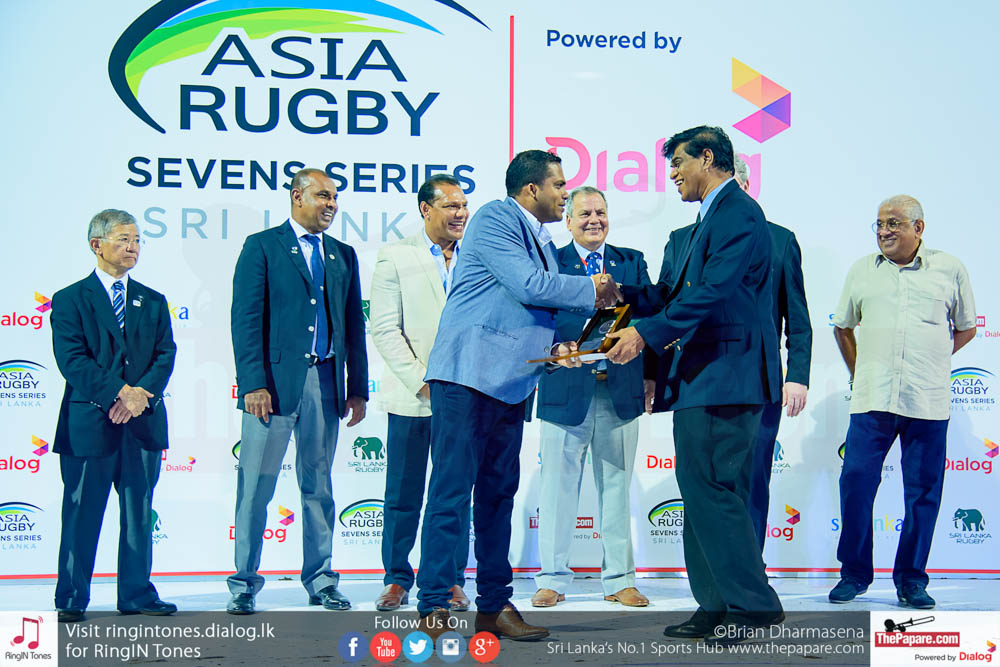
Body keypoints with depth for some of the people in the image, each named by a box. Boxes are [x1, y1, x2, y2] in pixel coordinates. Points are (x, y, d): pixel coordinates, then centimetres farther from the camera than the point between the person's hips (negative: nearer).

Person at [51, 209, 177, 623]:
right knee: (81, 514, 1)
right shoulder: (70, 300, 2)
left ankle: (137, 595, 16)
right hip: (89, 422, -4)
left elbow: (165, 355, 5)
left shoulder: (153, 302, 15)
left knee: (139, 513, 8)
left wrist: (142, 394, -13)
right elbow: (72, 360, -9)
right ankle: (71, 600, 11)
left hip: (144, 421, 4)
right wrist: (119, 393, -19)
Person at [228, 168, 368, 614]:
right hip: (275, 380, -4)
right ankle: (244, 584, 7)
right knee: (255, 487, -1)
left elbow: (354, 324, 16)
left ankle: (320, 580, 18)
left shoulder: (343, 255, 16)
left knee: (319, 486, 10)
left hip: (325, 383, 4)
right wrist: (253, 383, -13)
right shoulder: (262, 246, 2)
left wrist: (357, 388, 10)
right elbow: (245, 319, -5)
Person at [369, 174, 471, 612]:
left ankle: (452, 581, 16)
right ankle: (397, 580, 16)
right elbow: (385, 330, -4)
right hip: (411, 396, -2)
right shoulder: (395, 257, 1)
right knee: (403, 495, 4)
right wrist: (421, 380, -12)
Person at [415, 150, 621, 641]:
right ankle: (433, 609, -5)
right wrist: (592, 290, -6)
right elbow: (528, 287, -17)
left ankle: (494, 605, 15)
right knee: (451, 492, -8)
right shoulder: (494, 219, -7)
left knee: (498, 493, 10)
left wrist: (557, 347, 12)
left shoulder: (541, 241, 20)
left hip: (511, 380, 9)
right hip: (467, 374, -9)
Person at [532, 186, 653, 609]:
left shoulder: (632, 262, 12)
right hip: (566, 389, -2)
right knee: (558, 487, 4)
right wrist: (561, 350, -24)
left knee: (616, 487, 8)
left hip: (621, 391, 2)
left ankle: (619, 580, 16)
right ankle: (552, 580, 14)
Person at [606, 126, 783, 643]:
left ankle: (753, 604, -5)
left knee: (708, 488, -12)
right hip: (699, 377, 11)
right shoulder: (702, 225, 22)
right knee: (703, 491, 10)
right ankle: (717, 606, 16)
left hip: (725, 375, -10)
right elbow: (673, 296, 20)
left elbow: (714, 293, -20)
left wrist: (647, 333, -20)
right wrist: (622, 294, 8)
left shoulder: (738, 213, -10)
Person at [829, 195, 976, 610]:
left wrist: (930, 362, 10)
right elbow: (842, 326, 21)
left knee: (923, 492, 3)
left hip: (928, 401, -1)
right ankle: (854, 574, 10)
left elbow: (966, 328, 16)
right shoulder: (862, 271, 12)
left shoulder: (950, 270, 7)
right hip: (872, 400, 1)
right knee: (856, 481, -5)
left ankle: (911, 580, 14)